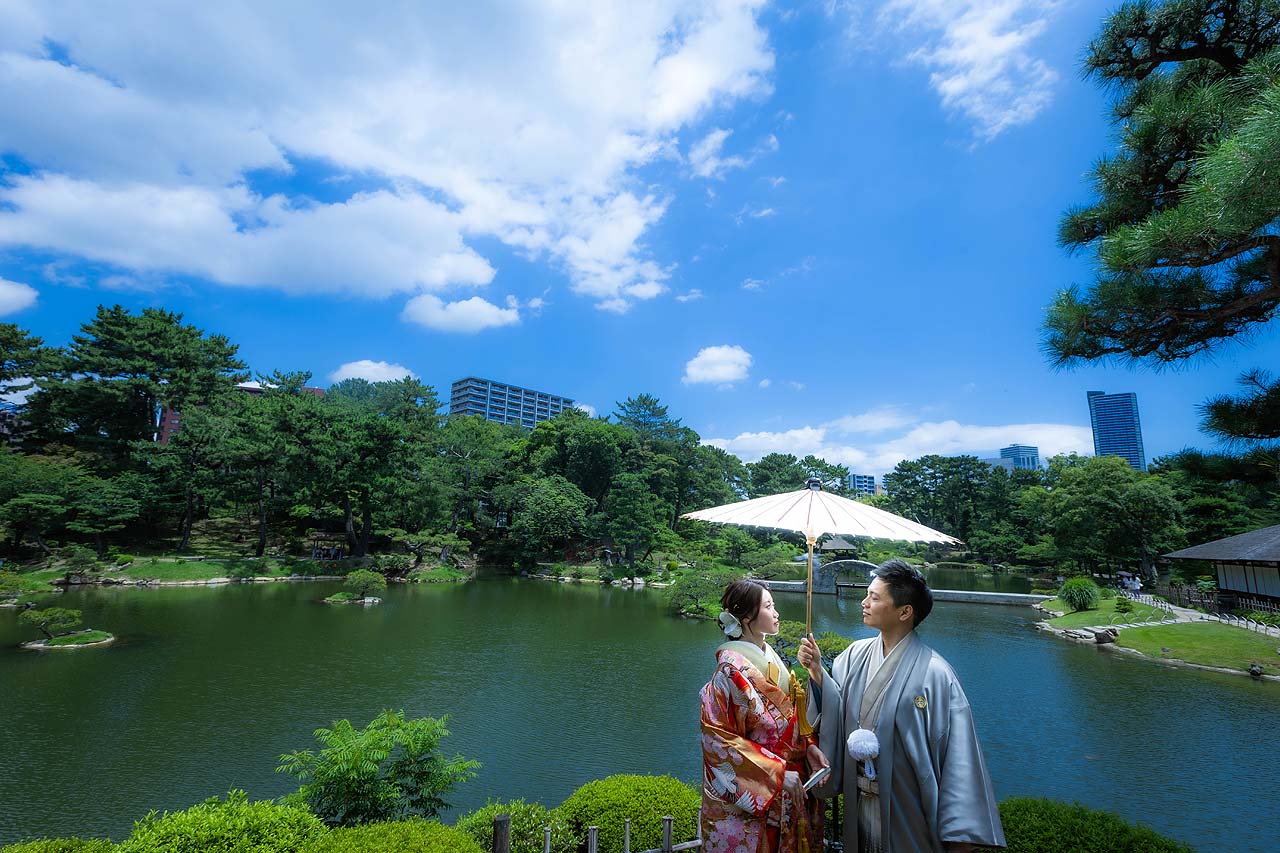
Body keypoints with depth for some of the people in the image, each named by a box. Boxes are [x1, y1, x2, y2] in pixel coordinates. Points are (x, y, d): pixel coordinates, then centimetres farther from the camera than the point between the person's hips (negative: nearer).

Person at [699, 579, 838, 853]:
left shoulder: (770, 658, 1)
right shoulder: (732, 670, -22)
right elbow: (719, 740, -20)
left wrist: (809, 746, -6)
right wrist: (778, 774, -20)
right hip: (749, 797, -7)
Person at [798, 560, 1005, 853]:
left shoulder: (934, 673, -22)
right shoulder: (856, 654, -6)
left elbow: (958, 755, -20)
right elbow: (837, 711, -3)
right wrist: (817, 672, -18)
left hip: (907, 813, -4)